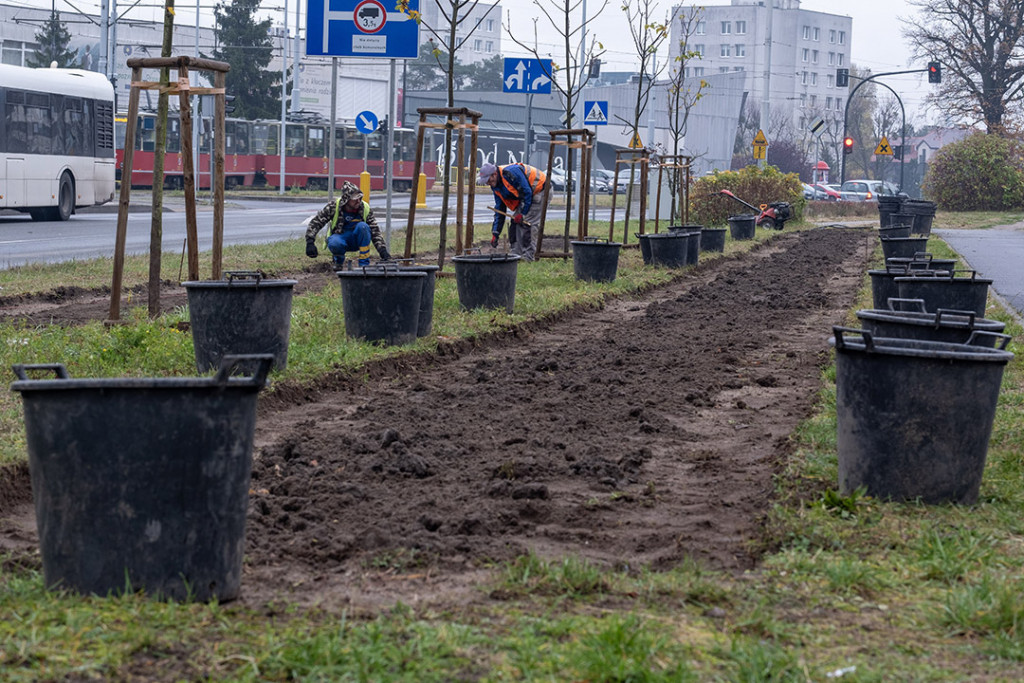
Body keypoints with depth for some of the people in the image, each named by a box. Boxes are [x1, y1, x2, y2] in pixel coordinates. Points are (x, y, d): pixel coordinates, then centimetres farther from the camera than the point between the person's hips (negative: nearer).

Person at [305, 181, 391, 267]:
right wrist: (310, 243, -21)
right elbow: (316, 222, -10)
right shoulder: (334, 207, -15)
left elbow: (375, 231, -9)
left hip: (356, 240, 1)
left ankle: (364, 263, -21)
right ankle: (339, 259, 0)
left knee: (362, 226, -32)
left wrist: (382, 250, -18)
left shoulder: (365, 209, -12)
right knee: (334, 244, -38)